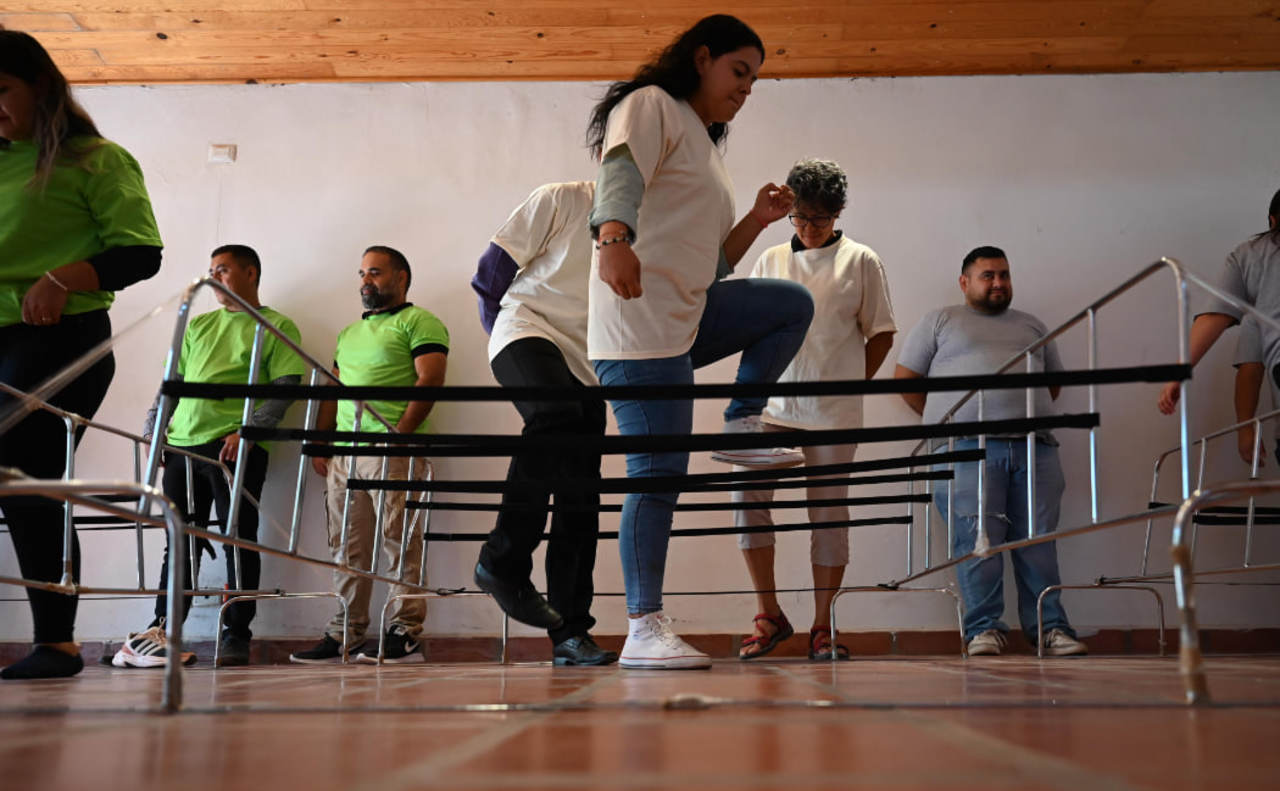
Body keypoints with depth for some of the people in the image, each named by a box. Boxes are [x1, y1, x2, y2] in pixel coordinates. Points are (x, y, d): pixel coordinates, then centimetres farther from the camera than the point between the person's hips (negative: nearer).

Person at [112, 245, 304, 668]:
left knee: (239, 539, -3)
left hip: (237, 447, -5)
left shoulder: (278, 327, 4)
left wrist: (248, 430, -17)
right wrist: (153, 430, 10)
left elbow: (285, 388, -6)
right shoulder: (198, 325, 23)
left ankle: (236, 635, 3)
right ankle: (163, 630, 12)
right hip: (182, 445, 6)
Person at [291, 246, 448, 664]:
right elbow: (332, 392, 26)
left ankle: (407, 633, -6)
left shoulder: (418, 322, 3)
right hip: (343, 451, 7)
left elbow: (429, 380, -9)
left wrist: (400, 434, -17)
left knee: (399, 538, -9)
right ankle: (345, 632, 10)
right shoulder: (349, 333, 27)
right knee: (347, 546, 5)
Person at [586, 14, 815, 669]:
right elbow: (619, 179, -21)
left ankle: (740, 428, 7)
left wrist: (758, 220, 16)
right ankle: (644, 631, -6)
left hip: (686, 318, 9)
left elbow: (710, 264, 27)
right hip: (640, 320, -9)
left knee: (793, 303, 12)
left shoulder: (705, 148, 28)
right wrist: (613, 241, -40)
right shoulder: (650, 106, 2)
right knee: (659, 474, -11)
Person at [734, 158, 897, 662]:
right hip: (774, 407, 2)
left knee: (829, 513, 2)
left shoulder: (861, 261, 6)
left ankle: (822, 627, 12)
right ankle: (768, 614, 0)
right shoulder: (770, 260, 13)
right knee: (746, 494, -13)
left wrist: (851, 386, 2)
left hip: (833, 412, -2)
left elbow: (880, 334, 7)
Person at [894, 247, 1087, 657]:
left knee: (1038, 538, -3)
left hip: (1034, 446, 3)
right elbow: (905, 378, 11)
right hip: (968, 448, -3)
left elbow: (1053, 383, 30)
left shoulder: (1031, 326, 27)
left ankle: (1050, 627, 0)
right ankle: (984, 629, -6)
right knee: (977, 538, -10)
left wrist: (1030, 414, 15)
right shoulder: (939, 321, 16)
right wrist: (948, 421, 7)